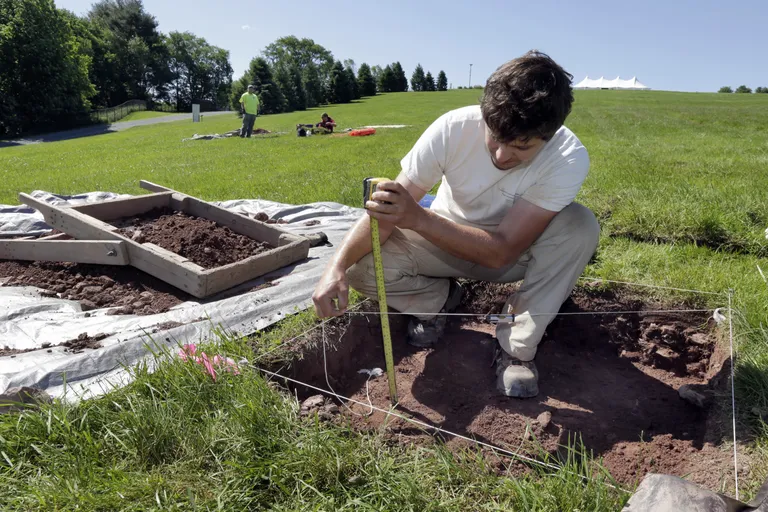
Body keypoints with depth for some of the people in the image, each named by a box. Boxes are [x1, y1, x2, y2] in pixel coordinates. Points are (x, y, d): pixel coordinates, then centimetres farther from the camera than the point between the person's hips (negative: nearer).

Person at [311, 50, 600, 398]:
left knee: (579, 225, -31)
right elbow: (387, 208, -24)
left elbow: (501, 251, -32)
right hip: (444, 239, 1)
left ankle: (516, 347, -14)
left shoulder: (569, 158, -29)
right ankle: (439, 298, 7)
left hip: (512, 251, 0)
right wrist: (337, 266, -40)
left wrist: (419, 218, -44)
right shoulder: (453, 128, -28)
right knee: (361, 265, -24)